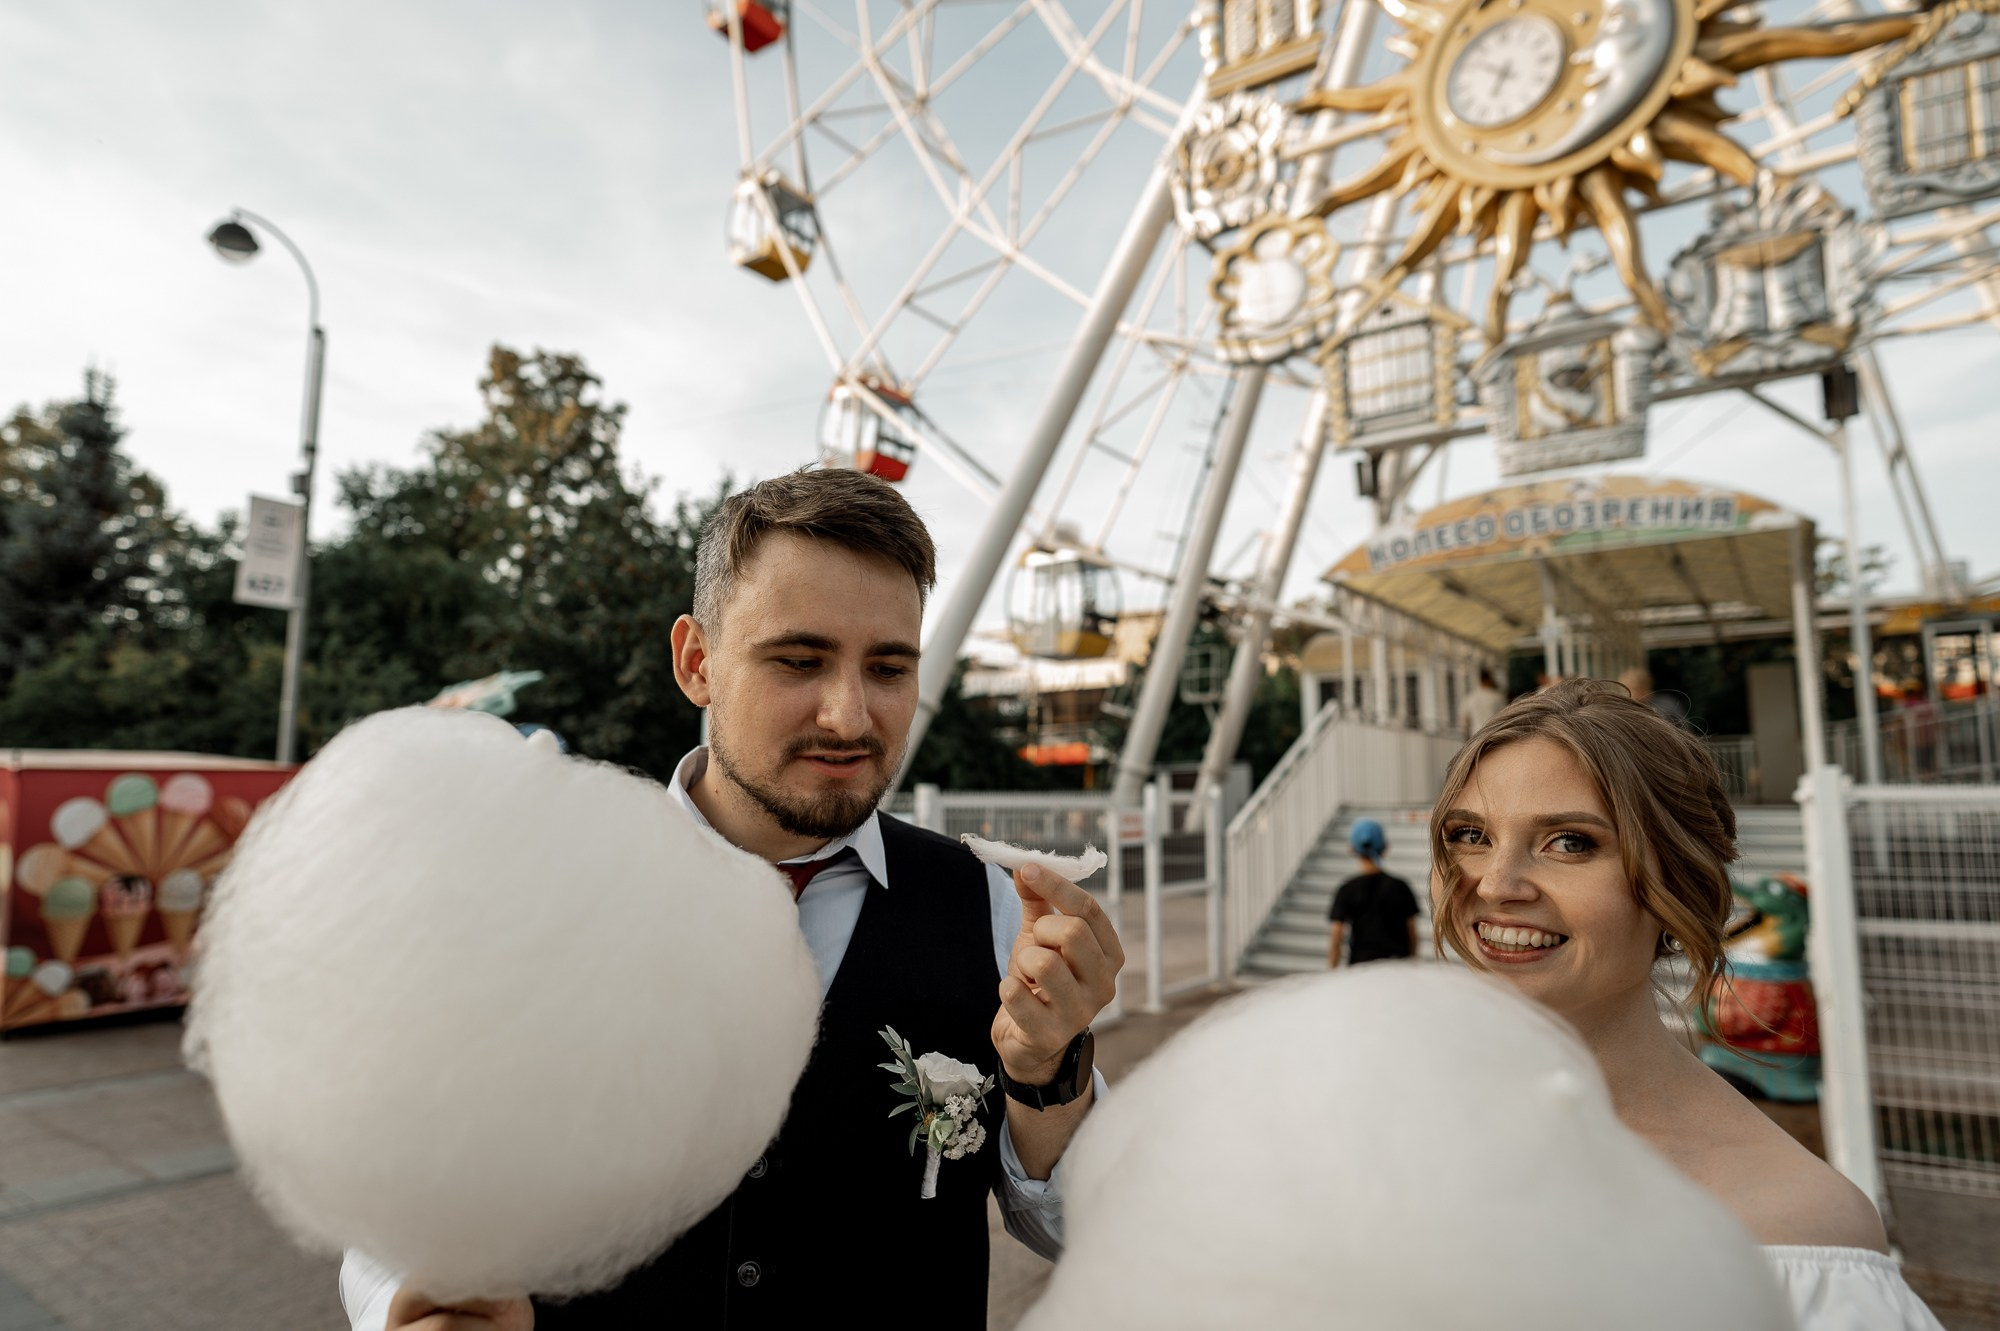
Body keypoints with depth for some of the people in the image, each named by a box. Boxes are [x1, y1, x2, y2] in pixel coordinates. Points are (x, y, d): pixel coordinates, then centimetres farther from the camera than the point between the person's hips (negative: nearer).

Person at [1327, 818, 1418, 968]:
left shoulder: (1347, 890, -5)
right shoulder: (1400, 887, 1)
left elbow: (1336, 937, -6)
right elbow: (1412, 933, 6)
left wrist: (1334, 972, 3)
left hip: (1361, 963, -2)